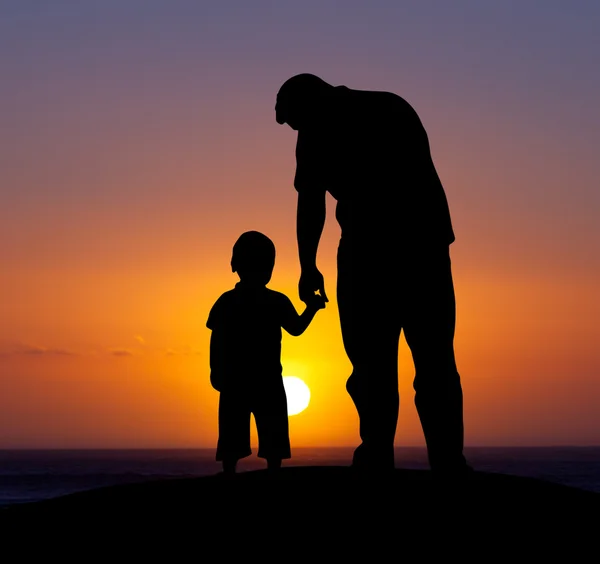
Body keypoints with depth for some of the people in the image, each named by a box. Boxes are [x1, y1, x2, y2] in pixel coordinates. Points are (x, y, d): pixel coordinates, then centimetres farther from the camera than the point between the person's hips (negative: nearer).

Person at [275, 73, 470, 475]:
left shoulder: (319, 126, 8)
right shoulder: (394, 105, 24)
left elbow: (311, 203, 4)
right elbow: (422, 176, 20)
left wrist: (308, 267, 12)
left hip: (370, 246, -4)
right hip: (428, 238, 5)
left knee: (372, 360, 0)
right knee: (435, 359, 5)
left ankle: (378, 458, -7)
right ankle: (449, 462, -2)